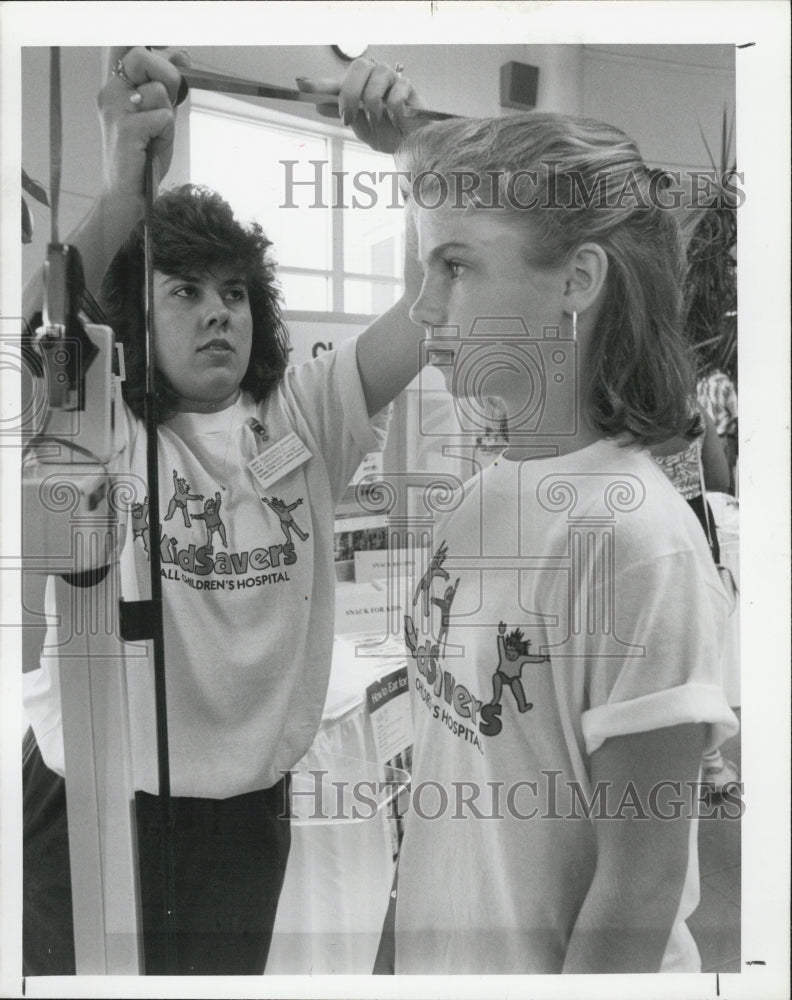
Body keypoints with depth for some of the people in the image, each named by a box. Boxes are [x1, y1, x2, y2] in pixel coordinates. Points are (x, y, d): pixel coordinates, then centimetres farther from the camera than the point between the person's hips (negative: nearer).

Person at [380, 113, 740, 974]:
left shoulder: (636, 536, -25)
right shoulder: (482, 494, -5)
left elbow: (642, 887, -20)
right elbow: (440, 787, 3)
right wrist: (393, 953, 8)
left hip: (552, 964, -6)